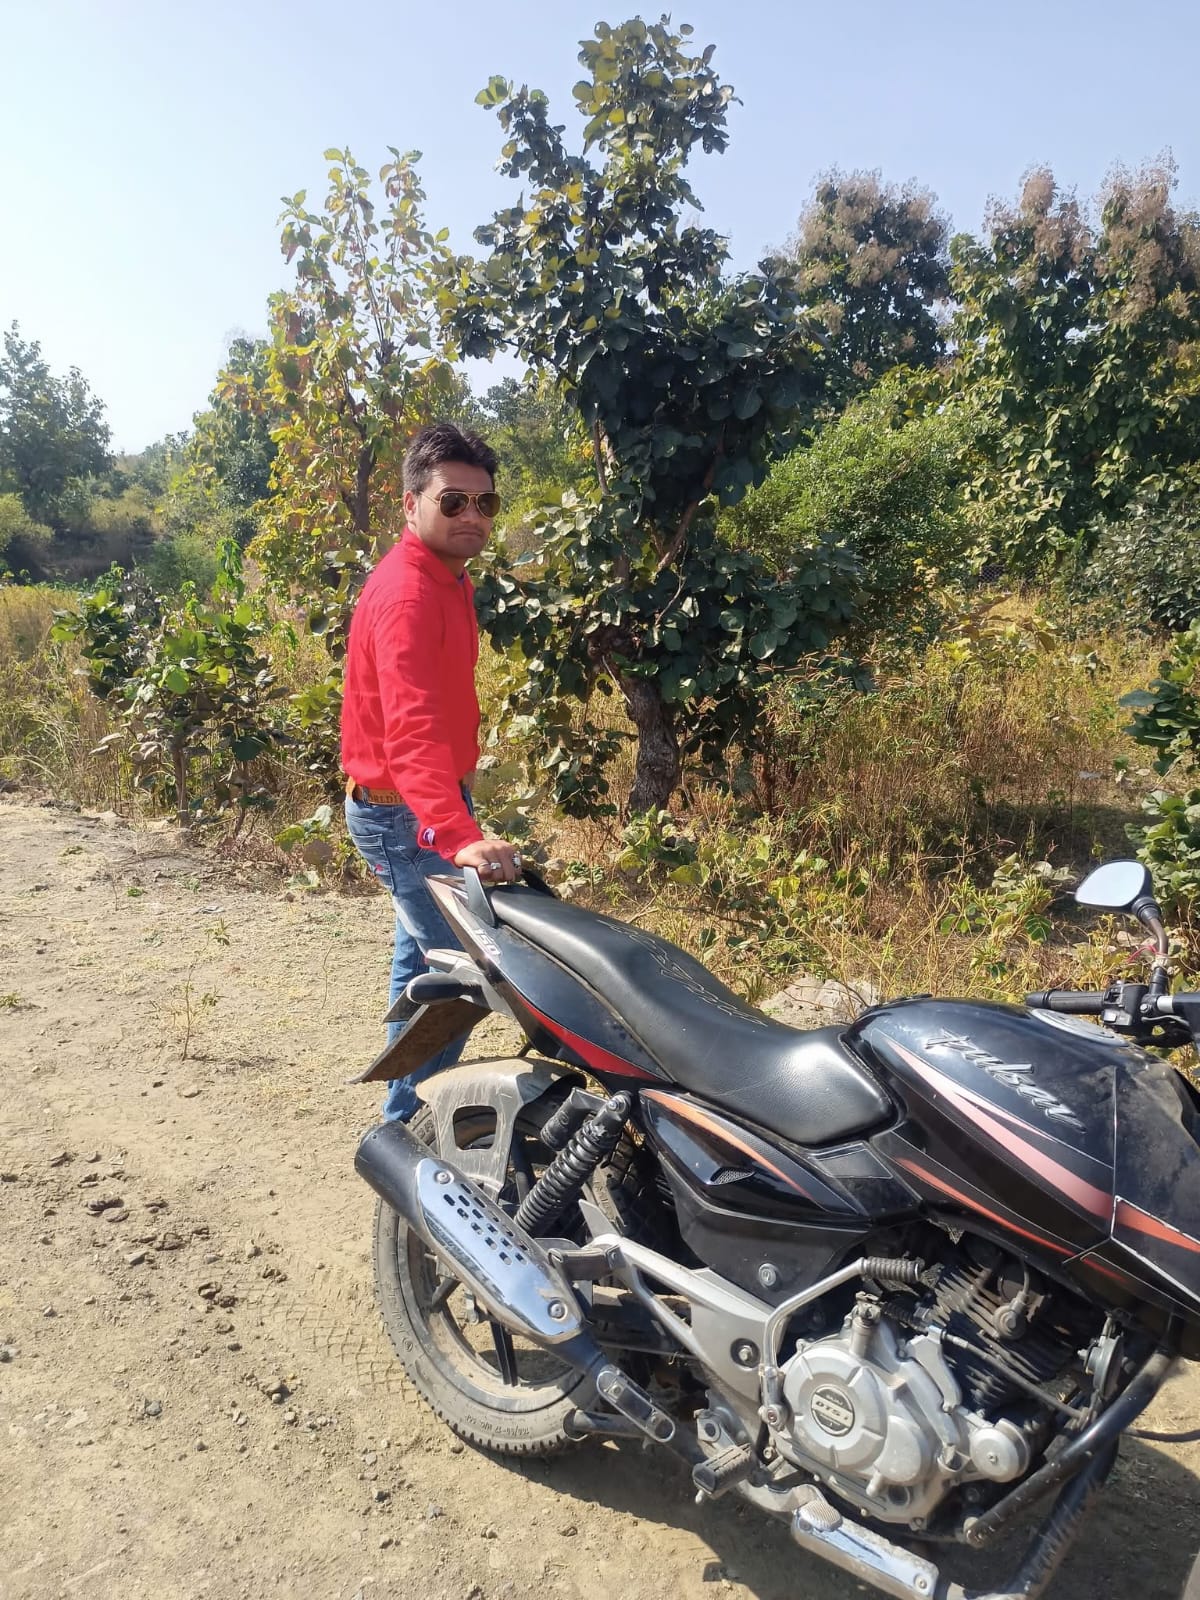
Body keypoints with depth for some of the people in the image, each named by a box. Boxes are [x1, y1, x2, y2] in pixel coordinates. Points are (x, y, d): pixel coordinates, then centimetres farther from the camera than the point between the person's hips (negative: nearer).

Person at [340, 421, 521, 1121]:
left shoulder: (448, 578, 8)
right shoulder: (407, 593, -25)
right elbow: (410, 729, -39)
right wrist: (459, 836, -52)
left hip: (431, 803, 11)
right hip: (408, 815, -11)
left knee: (425, 956, 21)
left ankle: (410, 1106, 38)